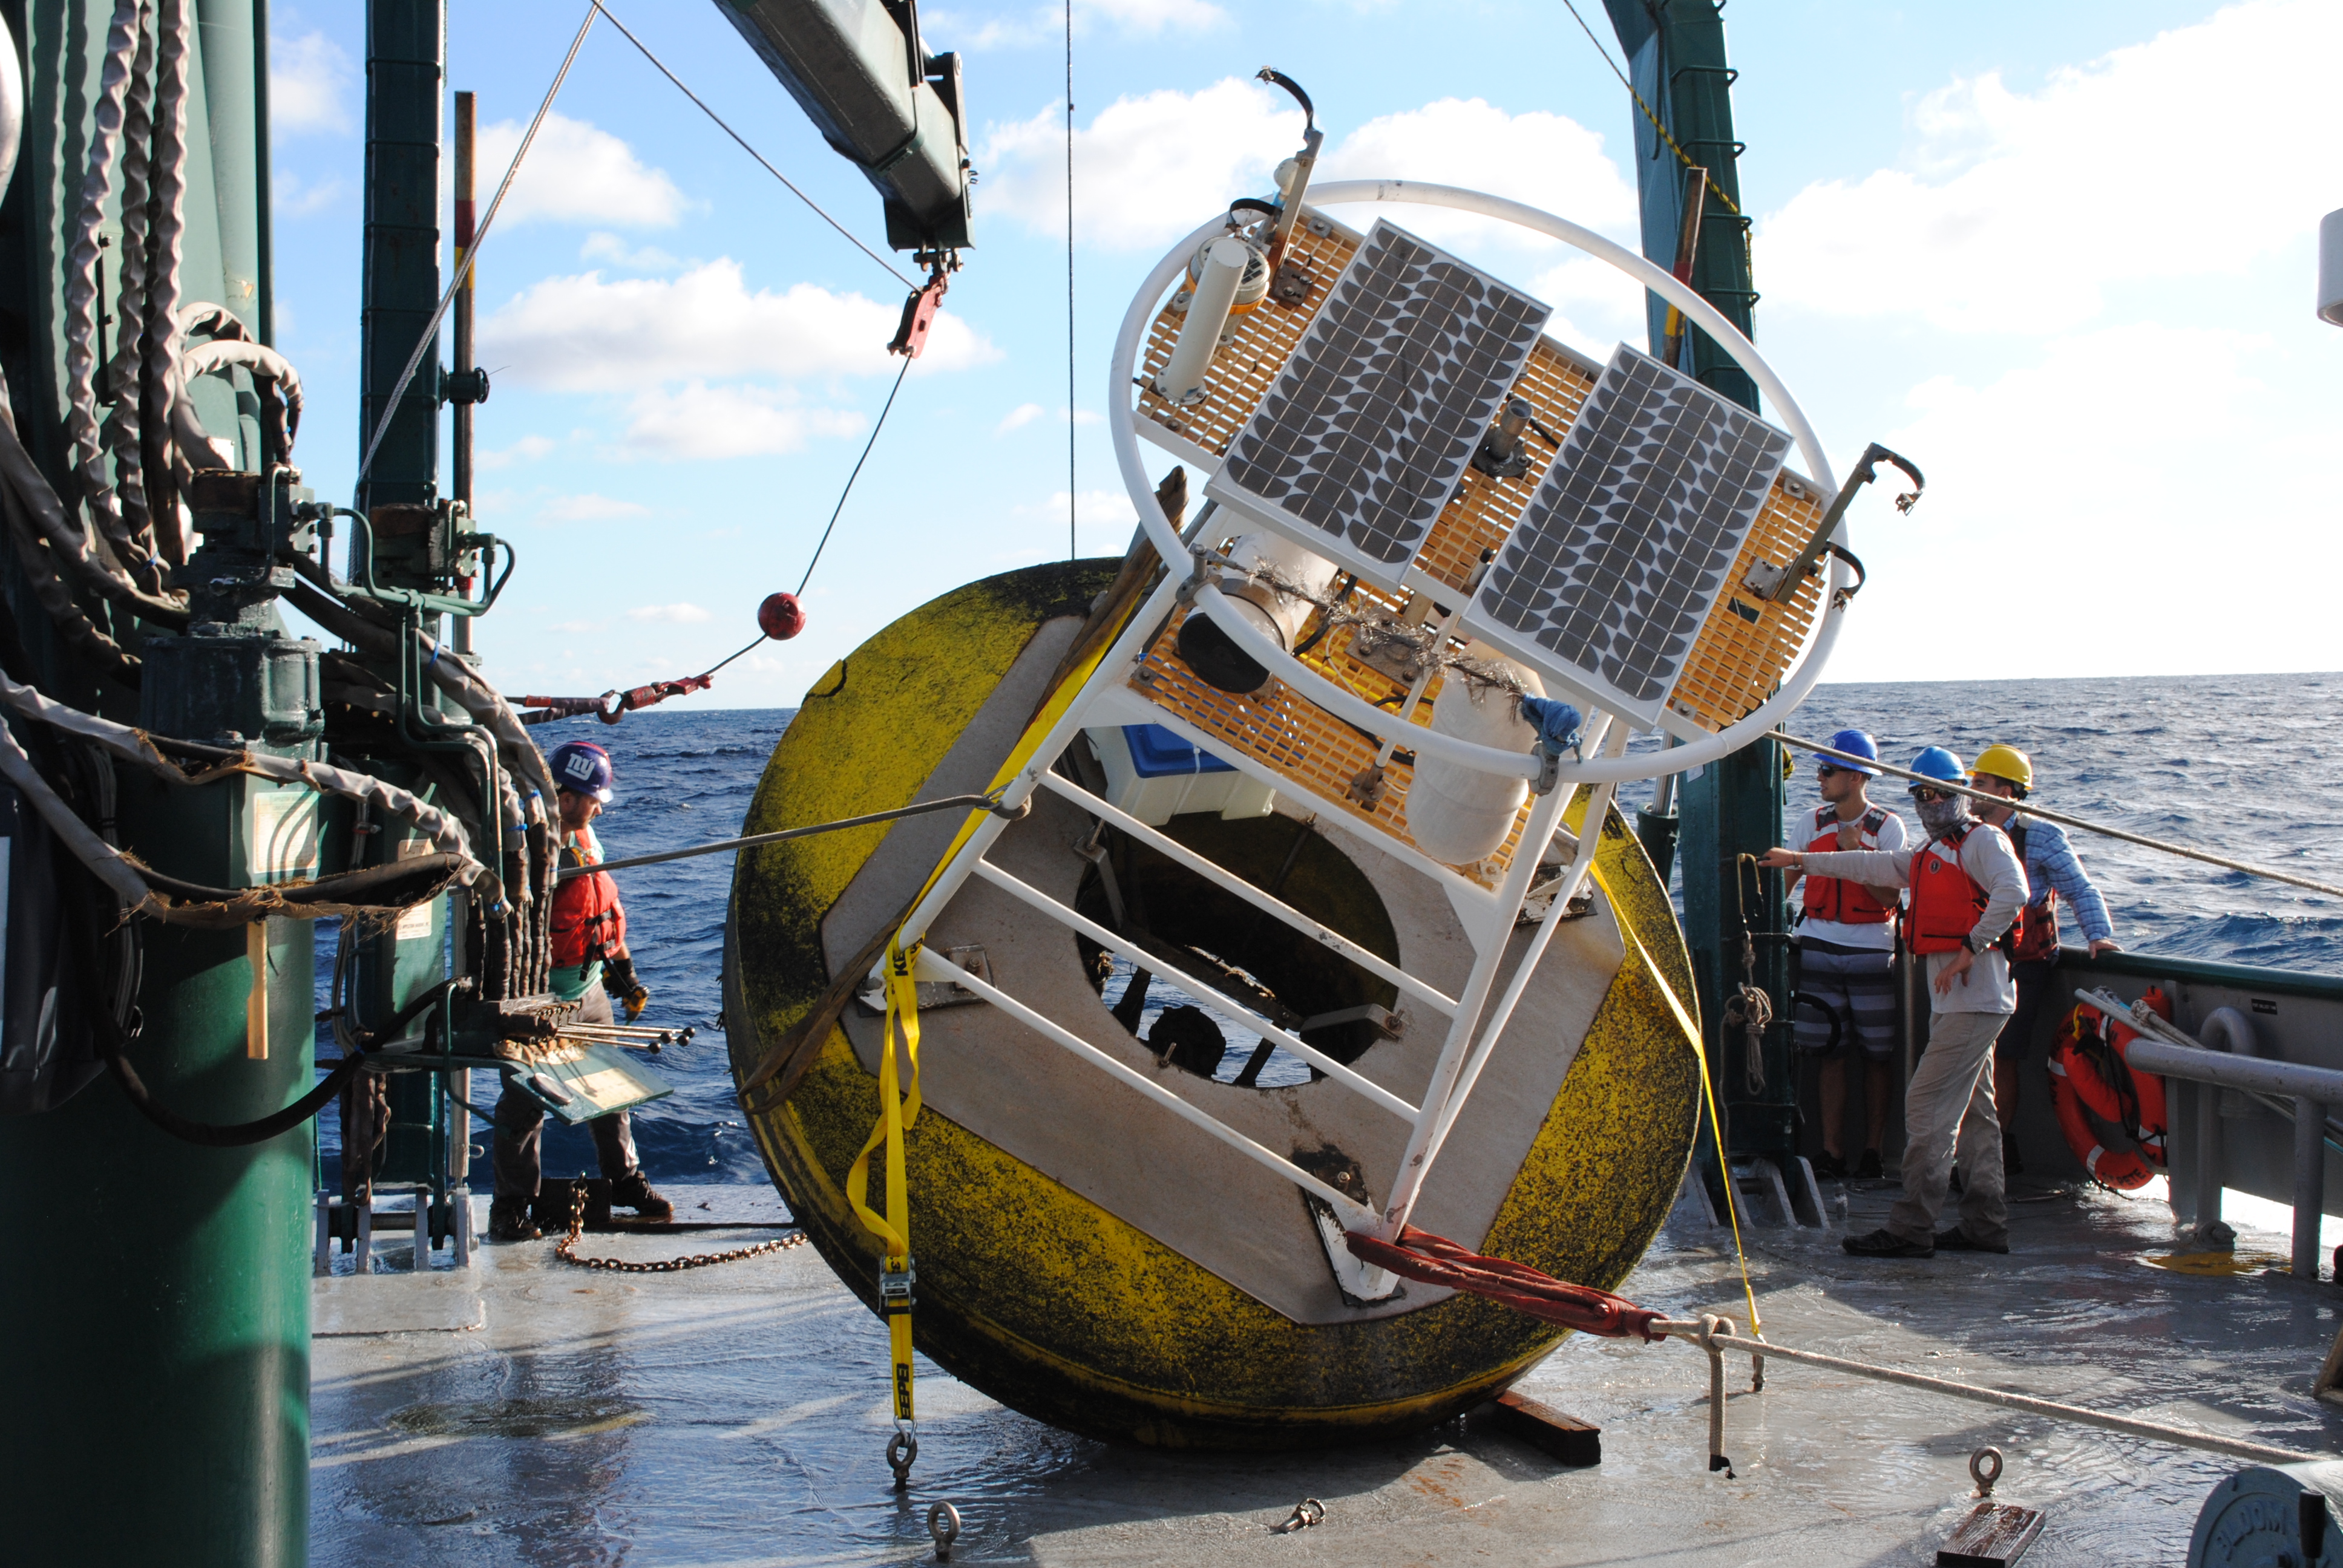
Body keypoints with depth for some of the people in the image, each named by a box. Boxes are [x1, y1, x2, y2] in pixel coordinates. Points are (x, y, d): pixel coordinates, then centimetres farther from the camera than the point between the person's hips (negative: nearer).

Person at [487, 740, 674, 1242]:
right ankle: (509, 1209, 10)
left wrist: (624, 970, 18)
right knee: (525, 1104, -1)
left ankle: (625, 1181, 32)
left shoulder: (584, 839, 7)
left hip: (591, 992, 8)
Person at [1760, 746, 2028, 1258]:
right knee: (1972, 1112, 10)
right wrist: (1801, 860, 34)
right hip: (1952, 998, 9)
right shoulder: (1930, 855, 22)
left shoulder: (1984, 840, -5)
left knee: (1928, 1105, -11)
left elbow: (2013, 891, -22)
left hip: (1975, 998, -9)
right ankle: (1986, 1224, 15)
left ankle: (1911, 1229, -11)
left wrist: (1971, 948, -21)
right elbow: (1874, 865, 32)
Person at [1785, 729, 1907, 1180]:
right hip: (1819, 948, 3)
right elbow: (1789, 872, 16)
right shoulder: (1817, 821, 7)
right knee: (1831, 1053, 3)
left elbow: (1890, 897, -9)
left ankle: (1873, 1151, 10)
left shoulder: (1888, 827, -4)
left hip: (1871, 950, -3)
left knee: (1876, 1056, 2)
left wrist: (1859, 855, -19)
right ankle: (1832, 1152, 6)